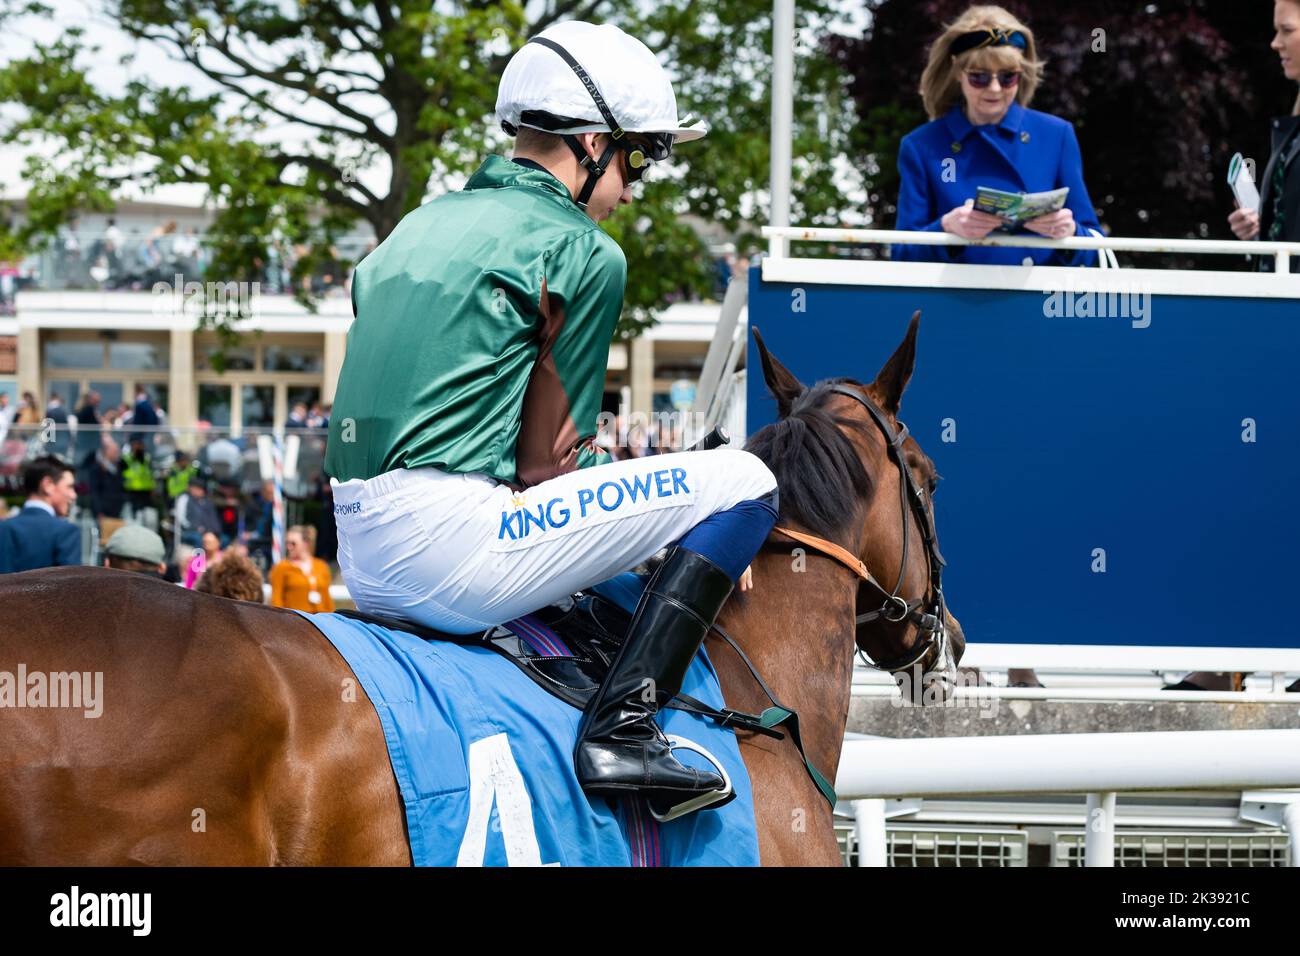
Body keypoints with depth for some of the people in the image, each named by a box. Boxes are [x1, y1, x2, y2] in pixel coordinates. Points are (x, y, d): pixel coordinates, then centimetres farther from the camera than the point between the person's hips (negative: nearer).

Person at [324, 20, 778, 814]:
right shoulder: (584, 252, -3)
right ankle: (622, 725, -13)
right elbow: (543, 460, -4)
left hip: (362, 557, 9)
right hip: (453, 552, -9)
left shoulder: (421, 228, 21)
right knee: (743, 481, -2)